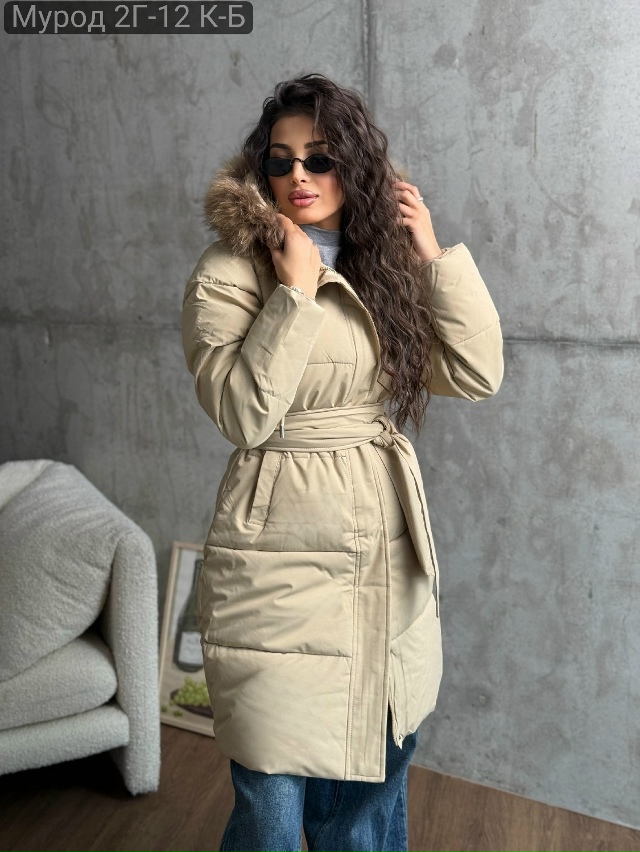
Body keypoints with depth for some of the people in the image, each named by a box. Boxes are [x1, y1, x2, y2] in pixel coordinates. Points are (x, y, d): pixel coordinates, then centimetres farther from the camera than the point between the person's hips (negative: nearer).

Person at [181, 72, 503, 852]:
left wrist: (431, 251, -2)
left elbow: (477, 373, 0)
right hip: (282, 561, -5)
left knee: (372, 783, 21)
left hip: (389, 563, 5)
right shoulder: (228, 274, -6)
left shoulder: (386, 269, 9)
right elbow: (244, 413, -19)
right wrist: (295, 288, -17)